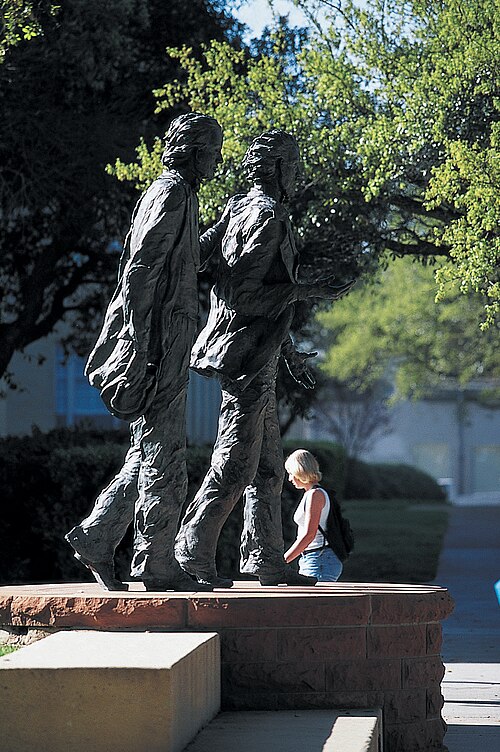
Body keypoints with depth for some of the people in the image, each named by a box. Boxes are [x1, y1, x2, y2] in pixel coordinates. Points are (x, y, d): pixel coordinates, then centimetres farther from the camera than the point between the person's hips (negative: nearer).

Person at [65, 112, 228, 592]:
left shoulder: (175, 194, 20)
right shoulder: (172, 194, -11)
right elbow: (140, 270, -19)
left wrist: (224, 228, 34)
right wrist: (141, 345, -23)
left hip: (165, 343, 10)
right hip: (159, 339, -10)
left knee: (149, 453, 11)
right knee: (162, 451, -6)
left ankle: (95, 538, 10)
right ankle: (157, 563, -3)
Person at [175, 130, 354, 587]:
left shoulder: (246, 211, 18)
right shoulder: (267, 216, -13)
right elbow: (245, 295, -20)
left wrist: (290, 353, 28)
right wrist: (309, 291, -17)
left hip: (259, 358, 10)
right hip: (248, 357, -10)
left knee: (268, 467, 12)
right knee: (236, 464, -8)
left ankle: (266, 559, 15)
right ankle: (194, 552, -5)